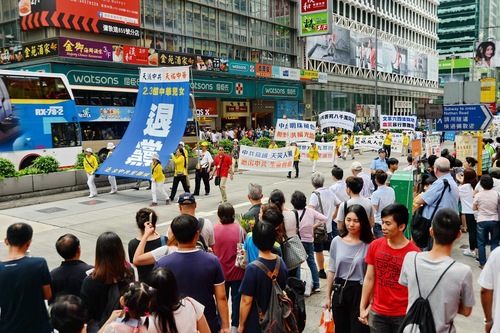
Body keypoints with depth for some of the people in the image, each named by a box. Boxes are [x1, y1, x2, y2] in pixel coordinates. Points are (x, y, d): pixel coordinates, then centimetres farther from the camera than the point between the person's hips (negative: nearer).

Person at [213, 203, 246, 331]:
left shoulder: (214, 229, -14)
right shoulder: (239, 229, -14)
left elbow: (212, 249, -6)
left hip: (221, 271, 1)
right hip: (237, 271, -1)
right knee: (236, 298, 15)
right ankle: (235, 325, 24)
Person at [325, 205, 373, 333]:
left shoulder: (369, 245, -10)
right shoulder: (336, 241, -1)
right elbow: (332, 271, 6)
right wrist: (328, 296, 9)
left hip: (360, 292, -3)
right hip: (340, 290, 3)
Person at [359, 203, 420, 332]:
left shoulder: (414, 253, -15)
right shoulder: (375, 245, -5)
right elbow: (369, 278, 2)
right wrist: (362, 307, 4)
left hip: (403, 315, -3)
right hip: (377, 313, 3)